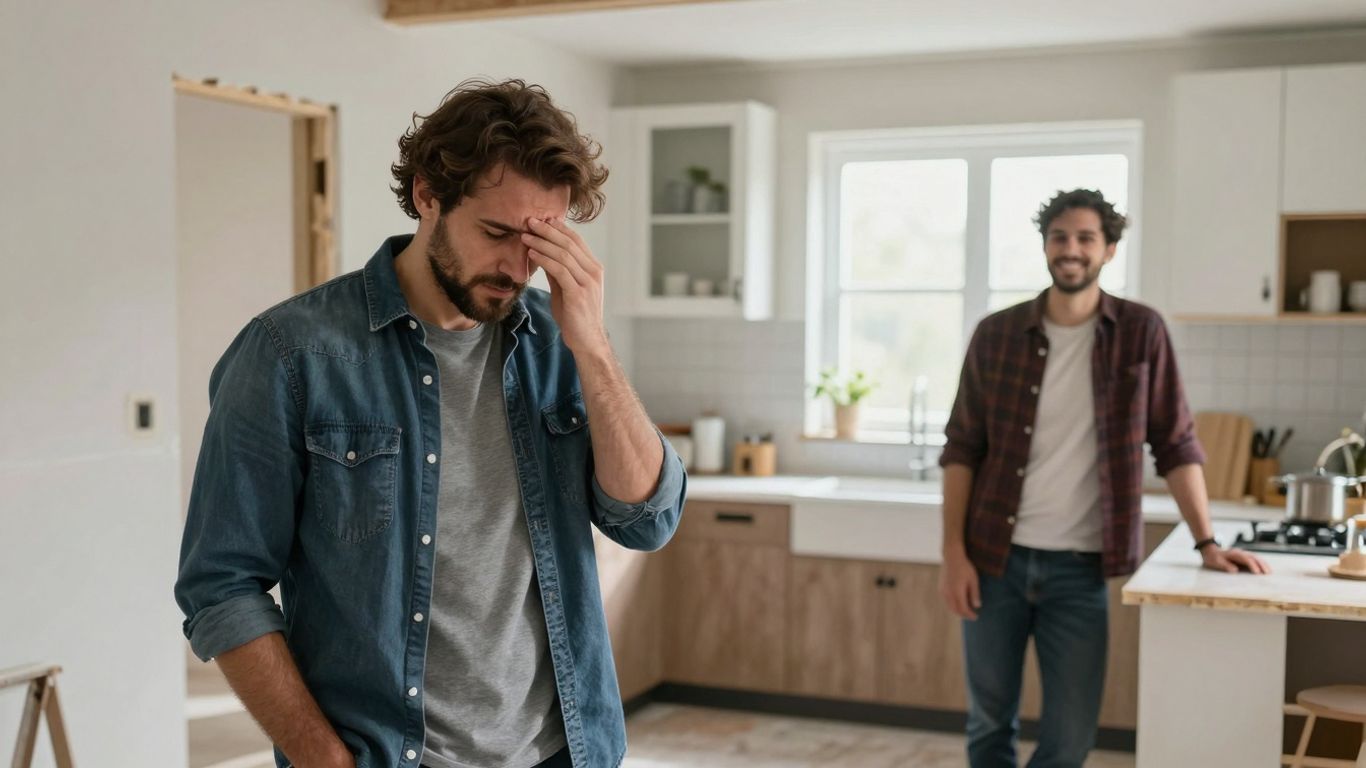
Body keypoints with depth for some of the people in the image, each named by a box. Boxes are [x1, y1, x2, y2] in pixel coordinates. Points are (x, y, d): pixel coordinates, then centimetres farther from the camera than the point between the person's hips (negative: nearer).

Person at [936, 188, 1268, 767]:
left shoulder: (1141, 333, -1)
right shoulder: (996, 335, 0)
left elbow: (1175, 445, 1)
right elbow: (961, 450, 2)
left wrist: (1207, 544, -6)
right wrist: (953, 553, -5)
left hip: (1079, 568, 0)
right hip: (993, 560, 1)